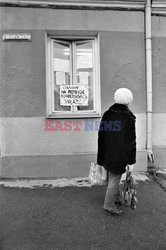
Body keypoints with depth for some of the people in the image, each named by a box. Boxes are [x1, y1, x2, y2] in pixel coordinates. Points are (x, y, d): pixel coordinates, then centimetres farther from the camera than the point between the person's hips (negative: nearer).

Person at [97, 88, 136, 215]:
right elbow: (131, 141, -15)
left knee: (113, 178, 23)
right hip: (120, 155, -6)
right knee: (114, 180, 9)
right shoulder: (129, 117, -15)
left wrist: (102, 155, 16)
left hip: (107, 154, 6)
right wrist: (131, 161, -8)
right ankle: (109, 205, 24)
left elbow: (101, 135, 7)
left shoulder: (107, 114, 2)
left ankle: (116, 199, 41)